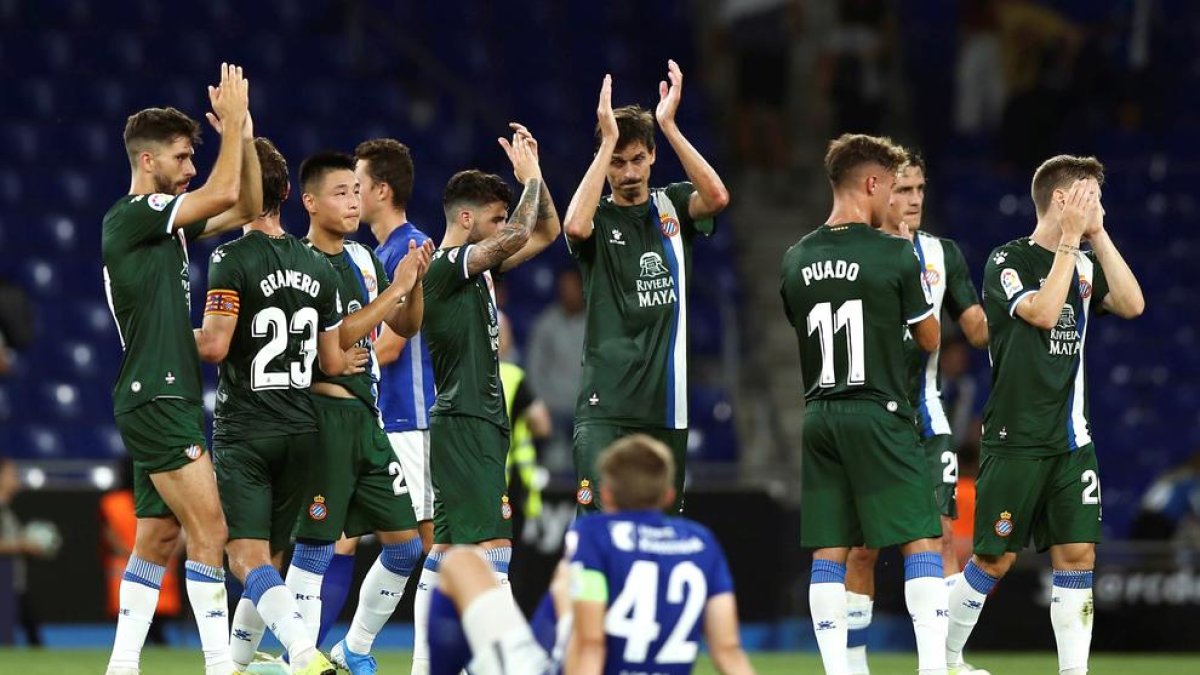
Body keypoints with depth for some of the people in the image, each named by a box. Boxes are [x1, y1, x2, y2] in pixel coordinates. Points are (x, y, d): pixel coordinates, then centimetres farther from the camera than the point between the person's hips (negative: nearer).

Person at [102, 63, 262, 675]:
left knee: (157, 539, 10)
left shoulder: (165, 221, 16)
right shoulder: (128, 217, -11)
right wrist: (234, 123, -9)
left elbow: (245, 208, 20)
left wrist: (243, 136, 9)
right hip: (154, 400, -10)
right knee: (209, 531, -13)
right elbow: (224, 194, -19)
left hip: (168, 400, 10)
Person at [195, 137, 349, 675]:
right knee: (270, 559, 17)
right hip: (300, 429, 6)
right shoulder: (318, 267, 8)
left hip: (243, 433, -6)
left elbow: (214, 346, -19)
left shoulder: (233, 259, -11)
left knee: (248, 559, -12)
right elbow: (334, 363, 11)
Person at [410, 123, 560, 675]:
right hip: (463, 426, -10)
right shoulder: (445, 268, -11)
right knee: (493, 546, -16)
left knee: (446, 551, 9)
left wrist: (533, 175, 12)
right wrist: (531, 178, -10)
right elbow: (518, 237, -24)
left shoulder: (478, 267, 16)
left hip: (482, 426, 10)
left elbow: (546, 232, 24)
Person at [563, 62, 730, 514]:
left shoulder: (673, 206, 8)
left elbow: (717, 198, -13)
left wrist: (669, 125, -18)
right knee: (599, 520, -17)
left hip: (666, 404, 3)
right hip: (606, 404, -3)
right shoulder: (598, 217, 1)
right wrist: (609, 141, -21)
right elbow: (574, 226, -24)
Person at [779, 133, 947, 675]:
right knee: (922, 542, -1)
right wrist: (923, 294, 20)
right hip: (880, 416, -5)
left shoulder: (796, 260, 6)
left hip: (819, 417, 5)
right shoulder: (895, 255, -9)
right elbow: (930, 340, 2)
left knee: (829, 554, 5)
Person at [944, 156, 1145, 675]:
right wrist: (1071, 238, -18)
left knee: (1077, 554, -3)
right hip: (1016, 438, -5)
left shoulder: (1085, 264, 11)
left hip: (1072, 438, 6)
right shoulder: (1008, 261, -7)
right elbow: (1043, 311, -23)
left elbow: (1131, 304, -4)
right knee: (995, 558, -1)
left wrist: (1098, 235, -6)